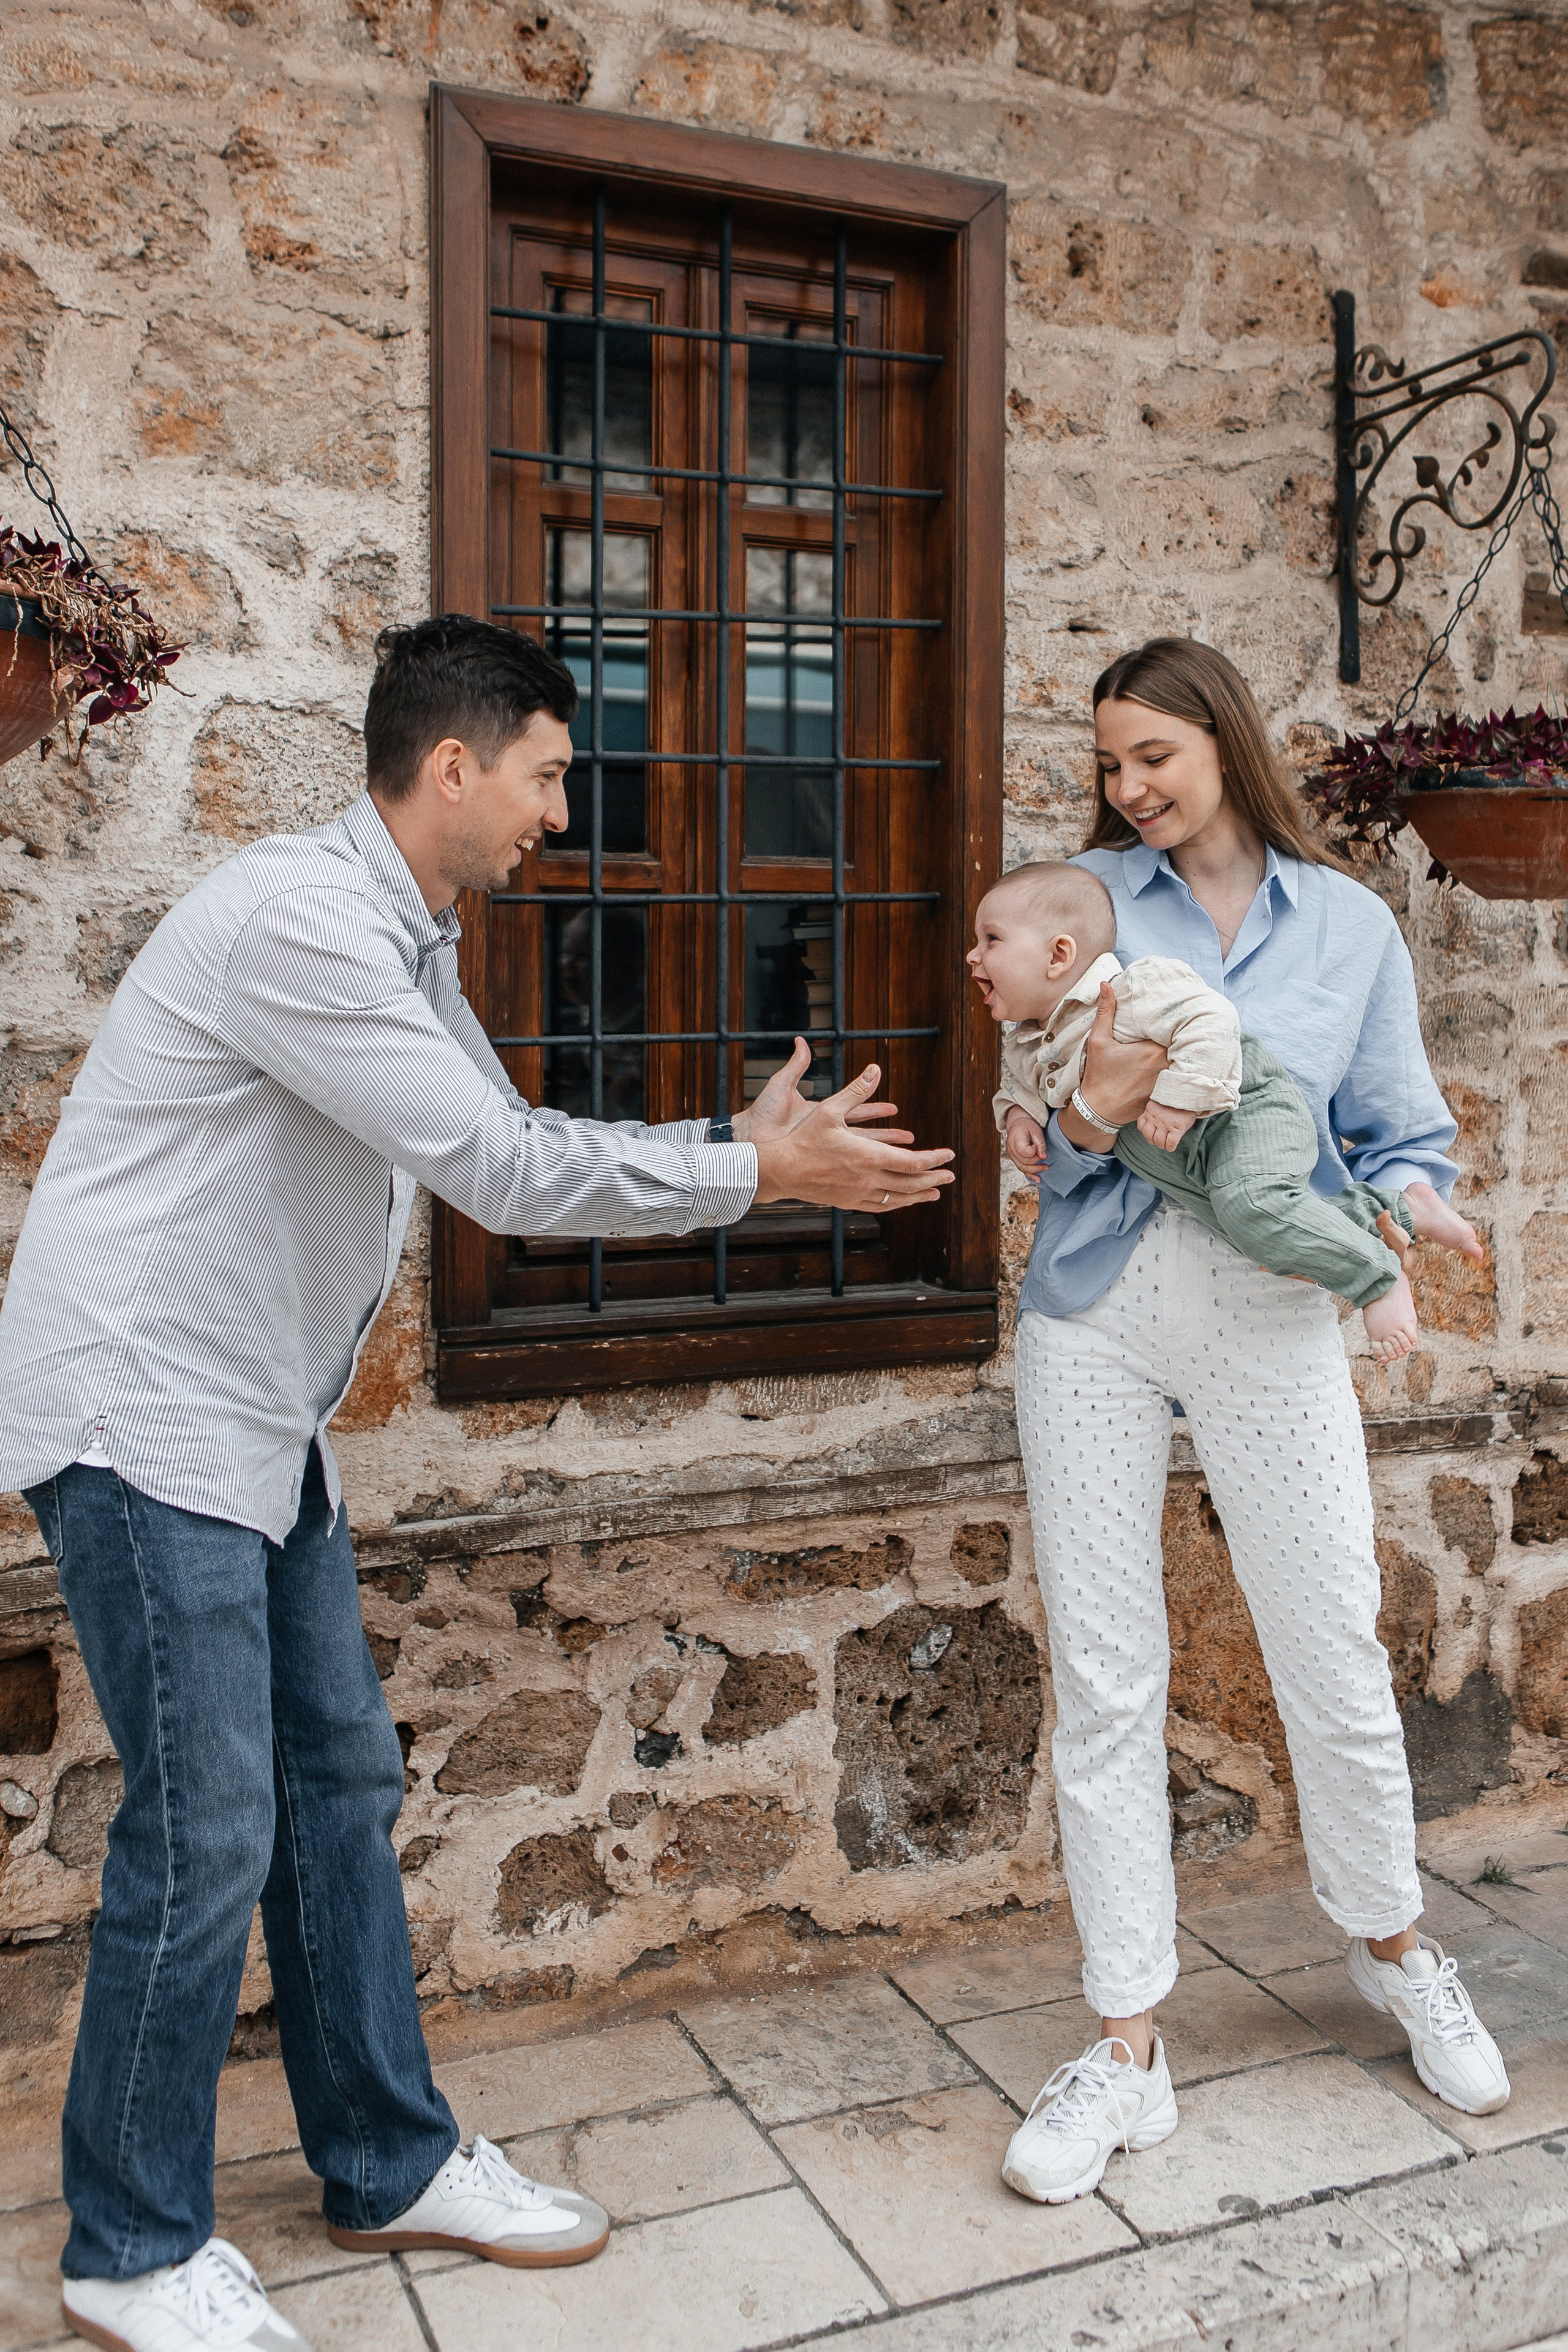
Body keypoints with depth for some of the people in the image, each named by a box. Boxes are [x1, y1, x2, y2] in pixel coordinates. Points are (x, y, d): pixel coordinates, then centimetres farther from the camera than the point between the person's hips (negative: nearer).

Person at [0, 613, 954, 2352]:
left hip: (259, 1424, 10)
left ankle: (390, 2164, 28)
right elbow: (502, 1175, -24)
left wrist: (740, 1143, 5)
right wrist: (760, 1178, -15)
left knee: (342, 1781, 13)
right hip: (141, 1417, -10)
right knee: (206, 1832, -4)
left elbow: (509, 1150, 14)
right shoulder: (299, 919, -21)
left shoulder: (405, 939, 12)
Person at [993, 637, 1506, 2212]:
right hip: (1097, 1305, 0)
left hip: (1268, 1313, 0)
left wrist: (1412, 1196, -12)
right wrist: (1089, 1110, -18)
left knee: (1335, 1659, 7)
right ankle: (1127, 2046, 18)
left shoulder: (1349, 926, 8)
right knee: (1103, 1682, 3)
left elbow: (1396, 1130, 10)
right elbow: (1037, 1122, 4)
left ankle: (1389, 1941, 38)